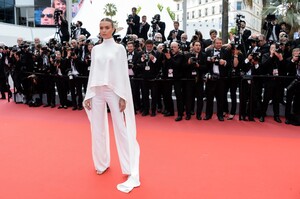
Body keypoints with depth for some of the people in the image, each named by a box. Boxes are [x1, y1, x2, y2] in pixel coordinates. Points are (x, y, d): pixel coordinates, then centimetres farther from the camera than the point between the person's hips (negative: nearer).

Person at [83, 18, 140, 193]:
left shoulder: (119, 48, 1)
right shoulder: (96, 49, 10)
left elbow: (124, 73, -3)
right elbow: (92, 72, 11)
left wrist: (123, 97, -11)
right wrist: (88, 95, 6)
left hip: (114, 91, -4)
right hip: (97, 91, 4)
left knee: (122, 130, -4)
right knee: (97, 129, 9)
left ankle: (132, 172, 0)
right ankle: (102, 163, 28)